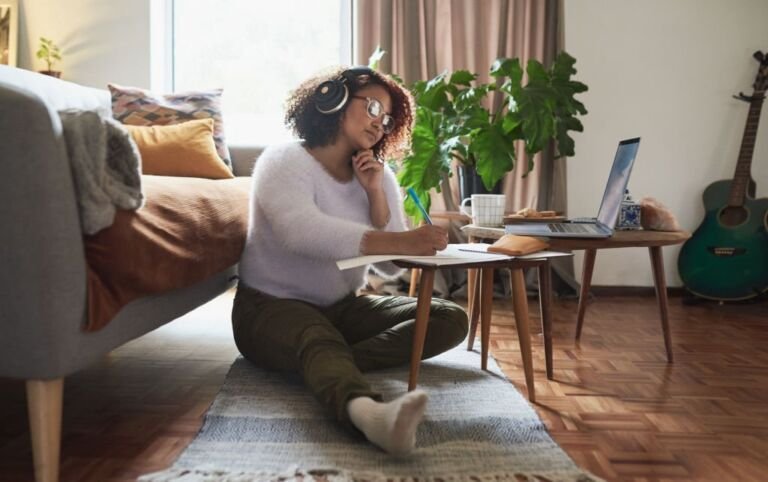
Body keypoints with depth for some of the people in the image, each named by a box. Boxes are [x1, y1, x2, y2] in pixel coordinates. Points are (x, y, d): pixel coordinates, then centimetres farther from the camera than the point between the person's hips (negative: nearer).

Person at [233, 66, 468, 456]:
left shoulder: (379, 176, 6)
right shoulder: (283, 161, -11)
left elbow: (391, 266, -1)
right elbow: (301, 230, -34)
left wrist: (374, 193, -13)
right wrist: (399, 242, -45)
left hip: (343, 307, 6)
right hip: (271, 306, -6)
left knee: (450, 319, -13)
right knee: (321, 343, -40)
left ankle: (331, 367, -30)